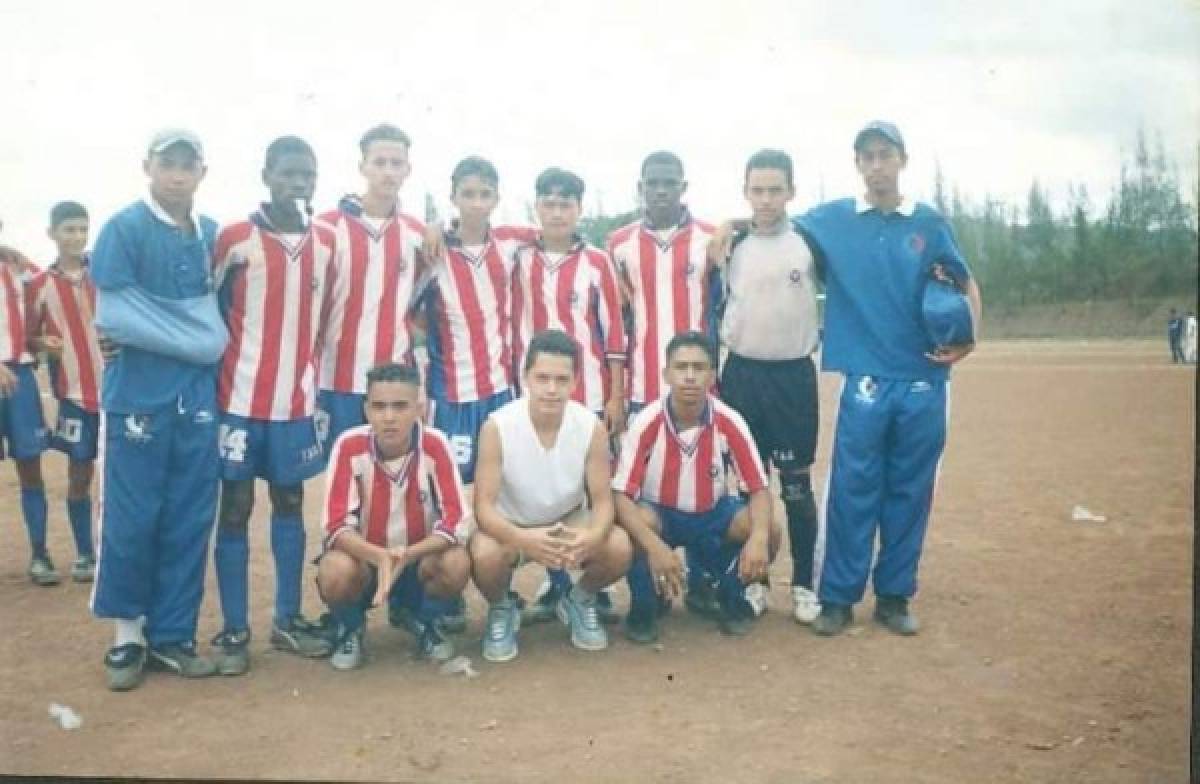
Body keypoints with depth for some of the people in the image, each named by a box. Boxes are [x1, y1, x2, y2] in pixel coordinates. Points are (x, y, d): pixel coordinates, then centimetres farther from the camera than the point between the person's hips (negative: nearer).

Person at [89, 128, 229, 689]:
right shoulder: (124, 229, -6)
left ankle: (172, 634, 17)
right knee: (132, 519, 1)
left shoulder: (211, 234, 9)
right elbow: (113, 316, -14)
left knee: (190, 519, 6)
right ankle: (129, 634, 17)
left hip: (198, 395, 5)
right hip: (139, 396, -4)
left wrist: (216, 338, -1)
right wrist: (192, 340, -9)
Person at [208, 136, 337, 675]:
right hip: (241, 399, -4)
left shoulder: (327, 244, 6)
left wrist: (319, 385, 13)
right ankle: (234, 631, 11)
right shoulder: (235, 239, -7)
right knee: (235, 508, 3)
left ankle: (288, 619, 22)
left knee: (290, 504, 11)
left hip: (298, 399, 4)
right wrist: (216, 373, 0)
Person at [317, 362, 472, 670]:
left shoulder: (435, 445, -19)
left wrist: (406, 555, -37)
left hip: (419, 559, 1)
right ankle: (351, 629, 3)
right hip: (364, 557, 0)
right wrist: (380, 556, -40)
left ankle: (427, 624, 4)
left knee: (457, 563, -30)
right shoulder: (349, 446, -19)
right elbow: (337, 525, -22)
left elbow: (455, 521, -21)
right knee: (334, 571, -33)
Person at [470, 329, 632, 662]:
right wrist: (522, 538, -47)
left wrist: (593, 536, -41)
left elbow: (602, 500, -16)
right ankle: (501, 610, 3)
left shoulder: (592, 427, -19)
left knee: (619, 549, -27)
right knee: (485, 555, -35)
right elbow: (484, 505, -26)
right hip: (511, 526, -2)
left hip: (570, 521, 2)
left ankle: (579, 601, 8)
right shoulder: (497, 427, -25)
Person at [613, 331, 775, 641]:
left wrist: (758, 537, -38)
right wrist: (655, 545, -42)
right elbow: (621, 496, -24)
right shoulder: (646, 423, -24)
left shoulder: (730, 422, -19)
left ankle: (731, 597, 6)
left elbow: (759, 489, -15)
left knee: (768, 535, -26)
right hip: (659, 513, -1)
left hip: (713, 514, 2)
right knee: (639, 521, -36)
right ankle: (644, 607, -8)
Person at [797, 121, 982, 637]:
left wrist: (969, 337, -2)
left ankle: (895, 595, 19)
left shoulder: (929, 223, 7)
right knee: (852, 491, -1)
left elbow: (966, 284, 14)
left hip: (924, 382, 2)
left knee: (910, 492, 7)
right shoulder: (831, 220, 4)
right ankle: (838, 597, 9)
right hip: (864, 380, -1)